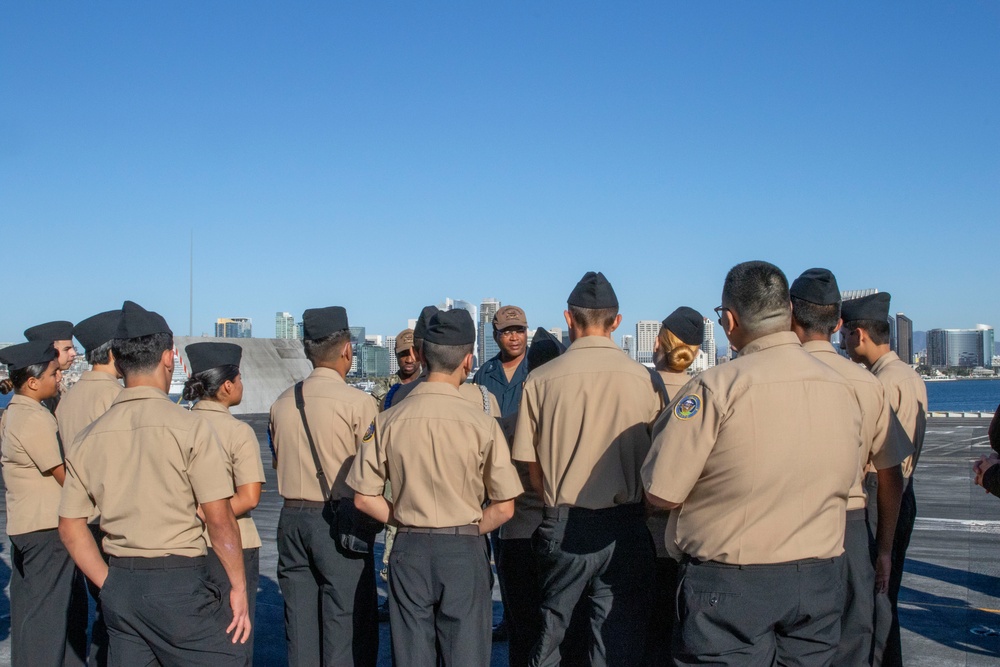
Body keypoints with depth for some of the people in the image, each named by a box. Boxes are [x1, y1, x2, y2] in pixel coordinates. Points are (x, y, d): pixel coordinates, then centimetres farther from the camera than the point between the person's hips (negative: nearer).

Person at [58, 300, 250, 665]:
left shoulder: (88, 438, 5)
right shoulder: (189, 427, -10)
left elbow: (70, 526, 9)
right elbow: (219, 518, -12)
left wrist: (110, 585, 14)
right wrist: (238, 586, -4)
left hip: (119, 585, 6)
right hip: (178, 581, -6)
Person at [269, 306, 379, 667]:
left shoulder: (282, 403, 6)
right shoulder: (358, 403, -11)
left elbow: (280, 461, 14)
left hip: (292, 519, 6)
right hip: (339, 521, -5)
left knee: (300, 624, 12)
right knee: (348, 626, 0)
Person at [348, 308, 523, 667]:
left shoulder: (387, 421, -5)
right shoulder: (481, 424, -11)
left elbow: (364, 498, 0)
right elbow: (503, 508, -7)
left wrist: (405, 521, 11)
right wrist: (468, 530, 9)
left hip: (409, 551, 2)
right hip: (464, 552, -2)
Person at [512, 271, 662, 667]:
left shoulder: (541, 380, -6)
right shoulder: (641, 378, -5)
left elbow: (532, 467, -1)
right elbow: (650, 451, 5)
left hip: (564, 525, 0)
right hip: (625, 525, 0)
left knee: (550, 631, 15)